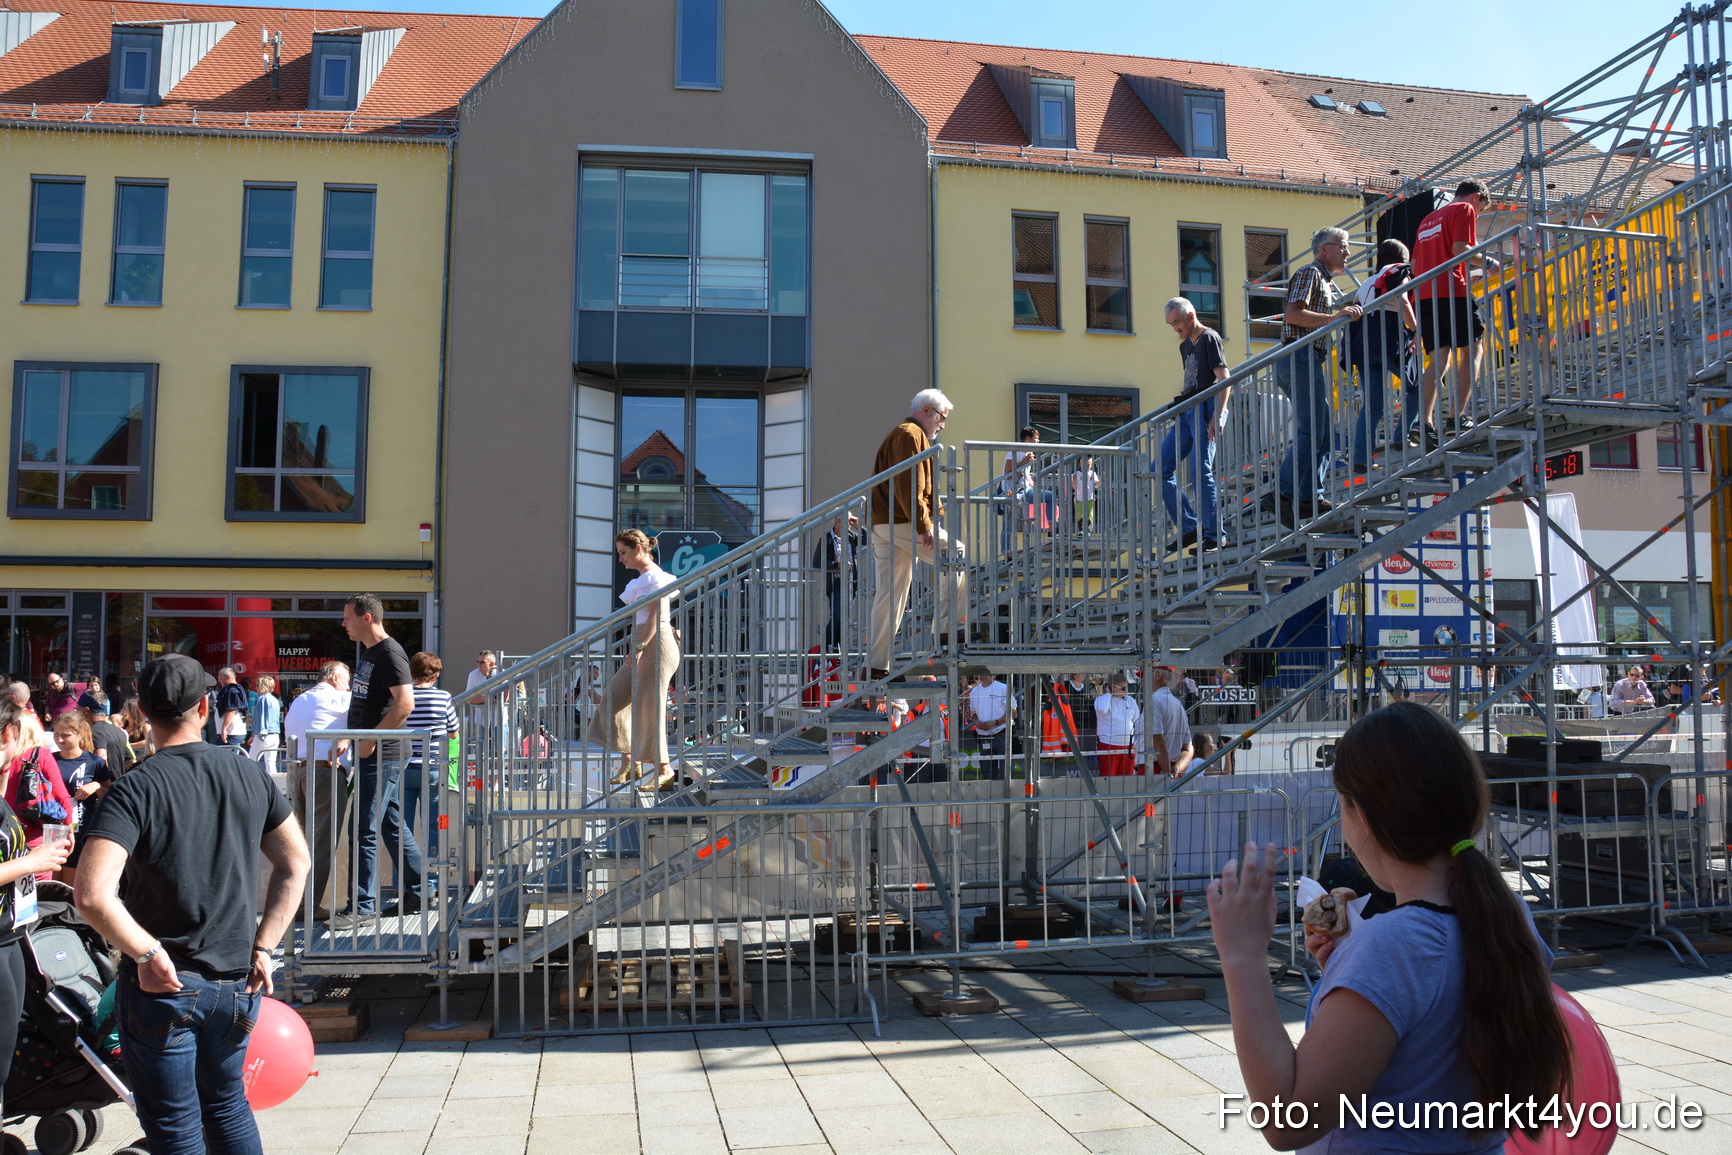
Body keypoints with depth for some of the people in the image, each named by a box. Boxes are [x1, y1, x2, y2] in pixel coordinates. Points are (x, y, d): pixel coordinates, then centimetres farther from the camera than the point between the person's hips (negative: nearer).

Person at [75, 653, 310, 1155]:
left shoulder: (134, 789, -15)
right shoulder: (250, 774, -1)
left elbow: (92, 896, -27)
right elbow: (295, 863, 5)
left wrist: (150, 953, -15)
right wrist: (262, 947, 6)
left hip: (162, 986, -4)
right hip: (235, 981, 4)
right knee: (227, 1105, 24)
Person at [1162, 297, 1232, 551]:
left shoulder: (1209, 338, -3)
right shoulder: (1185, 346, 22)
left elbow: (1224, 379, -13)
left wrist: (1217, 416, -23)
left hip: (1205, 409, -9)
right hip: (1187, 412, 9)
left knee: (1200, 471, -17)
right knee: (1161, 468, 2)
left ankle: (1214, 535, -10)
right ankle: (1190, 527, 5)